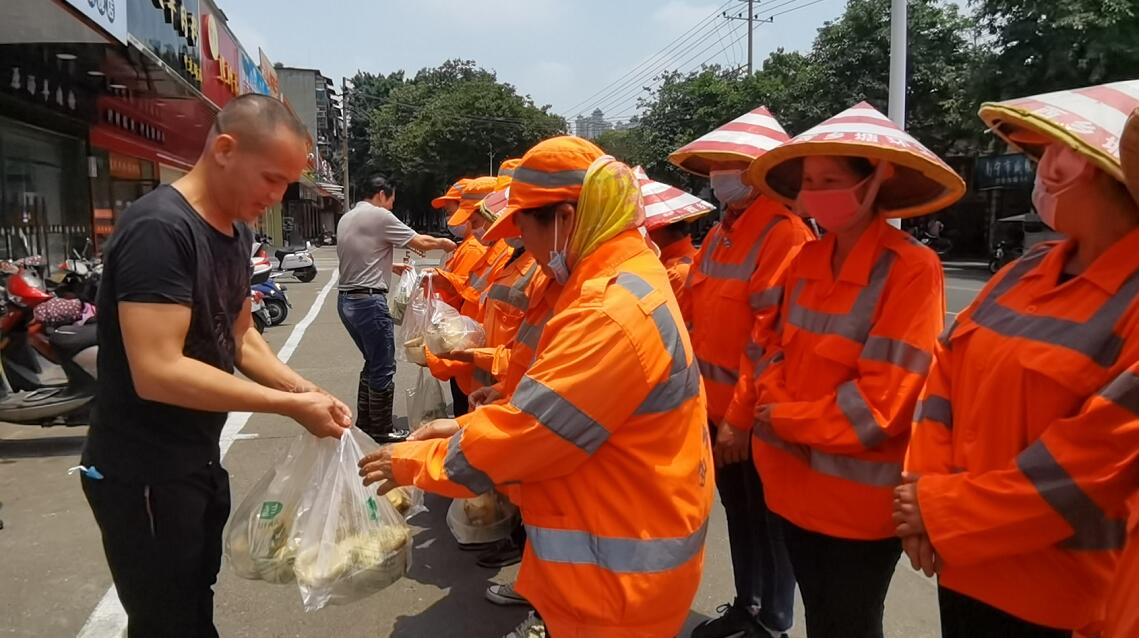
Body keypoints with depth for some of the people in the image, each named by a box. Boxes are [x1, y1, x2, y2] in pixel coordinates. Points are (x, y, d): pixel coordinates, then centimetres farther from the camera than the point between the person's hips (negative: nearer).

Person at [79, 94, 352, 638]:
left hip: (199, 459, 9)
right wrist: (289, 405, -26)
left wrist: (306, 391, -4)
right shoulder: (158, 228, -24)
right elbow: (157, 373, -30)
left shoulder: (236, 231, 5)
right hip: (143, 473, -9)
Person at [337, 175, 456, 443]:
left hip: (346, 300, 9)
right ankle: (381, 430, 10)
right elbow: (421, 243, -9)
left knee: (372, 363, 20)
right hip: (369, 301, -9)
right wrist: (444, 243, 9)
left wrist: (391, 266, 28)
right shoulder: (380, 216, -11)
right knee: (383, 368, 2)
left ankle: (363, 423, 26)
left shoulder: (346, 218, 15)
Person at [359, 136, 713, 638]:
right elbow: (543, 402, 12)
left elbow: (525, 433, -24)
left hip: (618, 571, -9)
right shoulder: (621, 283, 7)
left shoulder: (612, 314, -27)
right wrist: (465, 427, 5)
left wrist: (412, 462, -10)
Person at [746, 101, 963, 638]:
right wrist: (774, 408, -10)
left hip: (859, 497, -6)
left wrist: (782, 419, -13)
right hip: (795, 483, 6)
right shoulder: (807, 260, 3)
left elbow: (882, 399, -21)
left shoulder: (911, 269, -17)